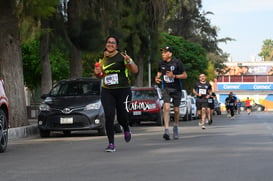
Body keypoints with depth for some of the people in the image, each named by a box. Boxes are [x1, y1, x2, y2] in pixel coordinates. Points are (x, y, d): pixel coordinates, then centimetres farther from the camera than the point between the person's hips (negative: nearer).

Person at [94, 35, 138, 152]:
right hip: (107, 91, 3)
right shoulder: (102, 59, 11)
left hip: (123, 91, -3)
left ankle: (126, 130, 38)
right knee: (109, 116, -10)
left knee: (122, 117, 1)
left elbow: (135, 71, -7)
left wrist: (129, 61, -25)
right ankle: (111, 144, -3)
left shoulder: (122, 56, -3)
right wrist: (97, 73, 1)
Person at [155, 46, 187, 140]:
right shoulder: (161, 63, -1)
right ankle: (166, 130, -24)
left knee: (176, 109, 8)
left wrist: (174, 76, -23)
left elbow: (185, 75, -7)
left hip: (176, 89, -1)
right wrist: (156, 78, -4)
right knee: (166, 107, -18)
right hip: (165, 88, 1)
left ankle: (175, 127, 33)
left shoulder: (177, 62, -12)